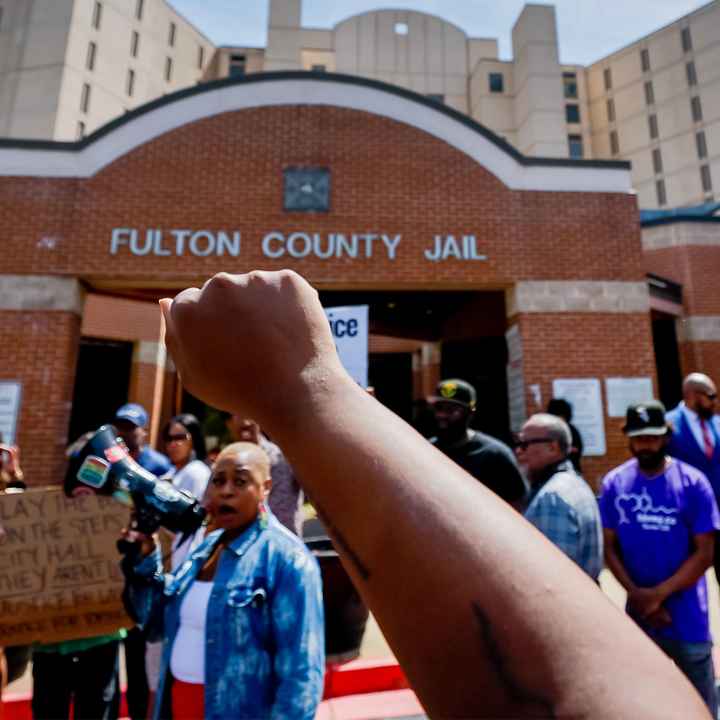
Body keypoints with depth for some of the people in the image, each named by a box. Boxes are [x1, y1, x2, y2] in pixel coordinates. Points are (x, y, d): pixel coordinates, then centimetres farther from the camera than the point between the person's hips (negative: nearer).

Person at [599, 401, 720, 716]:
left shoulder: (693, 482, -12)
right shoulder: (613, 483, -7)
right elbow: (609, 547, -2)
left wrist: (658, 594, -15)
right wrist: (637, 594, -12)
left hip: (687, 617, -2)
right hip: (637, 614, 2)